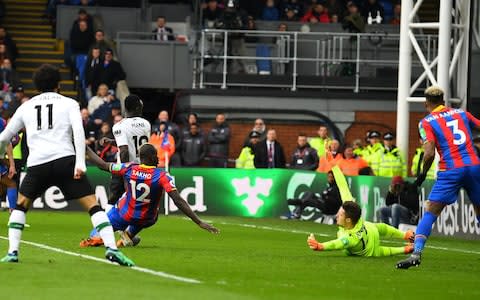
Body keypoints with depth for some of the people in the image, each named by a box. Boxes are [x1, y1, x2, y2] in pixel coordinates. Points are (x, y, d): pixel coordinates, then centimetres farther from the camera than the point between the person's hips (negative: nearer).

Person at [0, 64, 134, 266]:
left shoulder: (26, 107, 21)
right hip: (65, 160, -2)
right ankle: (111, 248, -17)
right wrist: (80, 163, -10)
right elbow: (78, 131, -4)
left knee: (21, 205, 24)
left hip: (36, 164, 2)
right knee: (93, 205, 0)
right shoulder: (69, 104, 13)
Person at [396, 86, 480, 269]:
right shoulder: (461, 113, 16)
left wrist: (423, 174, 5)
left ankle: (416, 253, -18)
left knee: (430, 213, -3)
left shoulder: (427, 122, 4)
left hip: (450, 171, -4)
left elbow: (430, 153, -8)